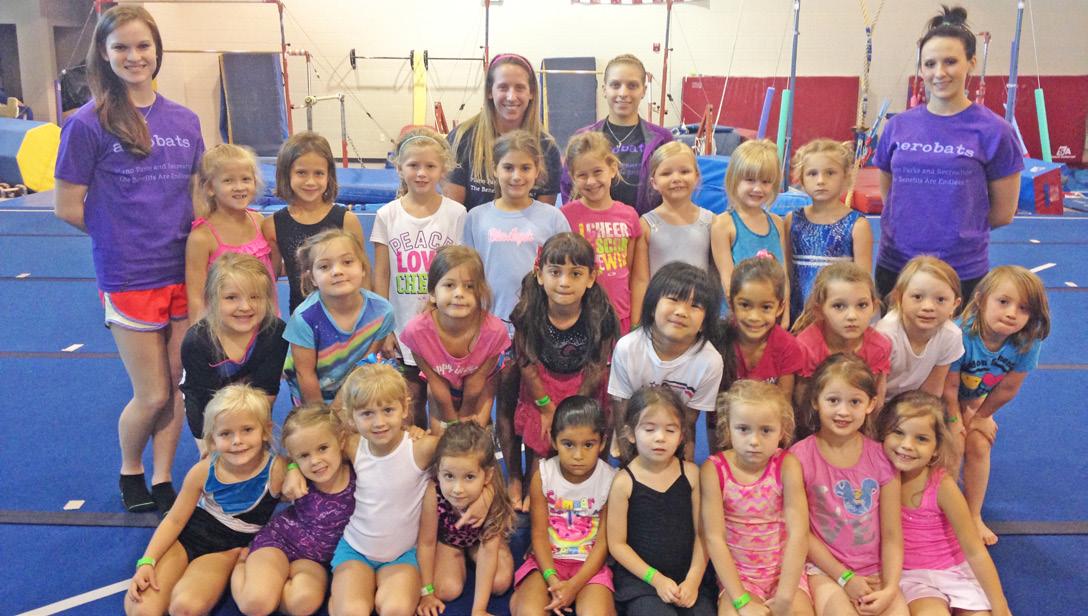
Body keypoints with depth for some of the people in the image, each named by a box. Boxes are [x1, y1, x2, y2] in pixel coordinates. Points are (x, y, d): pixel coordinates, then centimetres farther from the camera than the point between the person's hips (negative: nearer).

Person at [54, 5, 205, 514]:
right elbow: (68, 207, -4)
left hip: (184, 275, 4)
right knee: (152, 396, 6)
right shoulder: (88, 124, -8)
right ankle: (130, 471, 34)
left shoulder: (185, 121, 3)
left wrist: (183, 239, -2)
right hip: (129, 281, -4)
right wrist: (122, 237, -2)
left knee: (177, 389, 11)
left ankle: (162, 481, 29)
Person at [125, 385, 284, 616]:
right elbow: (175, 519, -3)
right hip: (185, 537, 2)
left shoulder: (276, 470, -20)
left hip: (225, 550, -2)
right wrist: (147, 561, -12)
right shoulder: (203, 471, -13)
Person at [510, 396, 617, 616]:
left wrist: (574, 585, -18)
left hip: (590, 563, -1)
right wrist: (552, 579, -20)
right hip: (548, 559, 1)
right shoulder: (542, 476, -8)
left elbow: (604, 541, -8)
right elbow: (539, 534, -6)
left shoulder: (611, 480, -11)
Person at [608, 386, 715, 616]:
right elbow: (617, 544, -5)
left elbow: (701, 532, 2)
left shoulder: (690, 473, -1)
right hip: (641, 578, -2)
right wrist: (657, 579, -9)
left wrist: (693, 579, -7)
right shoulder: (624, 482, -9)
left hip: (688, 578, 3)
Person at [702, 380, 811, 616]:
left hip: (786, 570, 1)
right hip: (737, 573, -1)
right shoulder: (714, 470, -14)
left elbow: (798, 533, -16)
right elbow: (714, 537, -15)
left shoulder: (787, 466, -14)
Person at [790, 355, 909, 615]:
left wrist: (890, 589, -12)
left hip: (875, 572, 3)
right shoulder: (800, 457, -9)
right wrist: (845, 577, -9)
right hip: (824, 569, -3)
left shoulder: (882, 458, -1)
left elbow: (892, 535, 0)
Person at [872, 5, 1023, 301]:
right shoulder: (897, 126, 3)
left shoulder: (994, 131, -6)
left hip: (962, 273, -3)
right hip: (894, 266, 3)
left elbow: (1003, 213, 0)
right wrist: (910, 227, 2)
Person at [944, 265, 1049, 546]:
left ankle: (975, 517, 13)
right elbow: (948, 387, -26)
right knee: (954, 445, -13)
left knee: (979, 446, -4)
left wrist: (980, 417, -3)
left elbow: (1008, 389, -13)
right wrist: (955, 421, -13)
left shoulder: (1027, 343, -29)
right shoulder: (961, 334, -40)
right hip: (943, 398, -3)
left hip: (977, 398, 3)